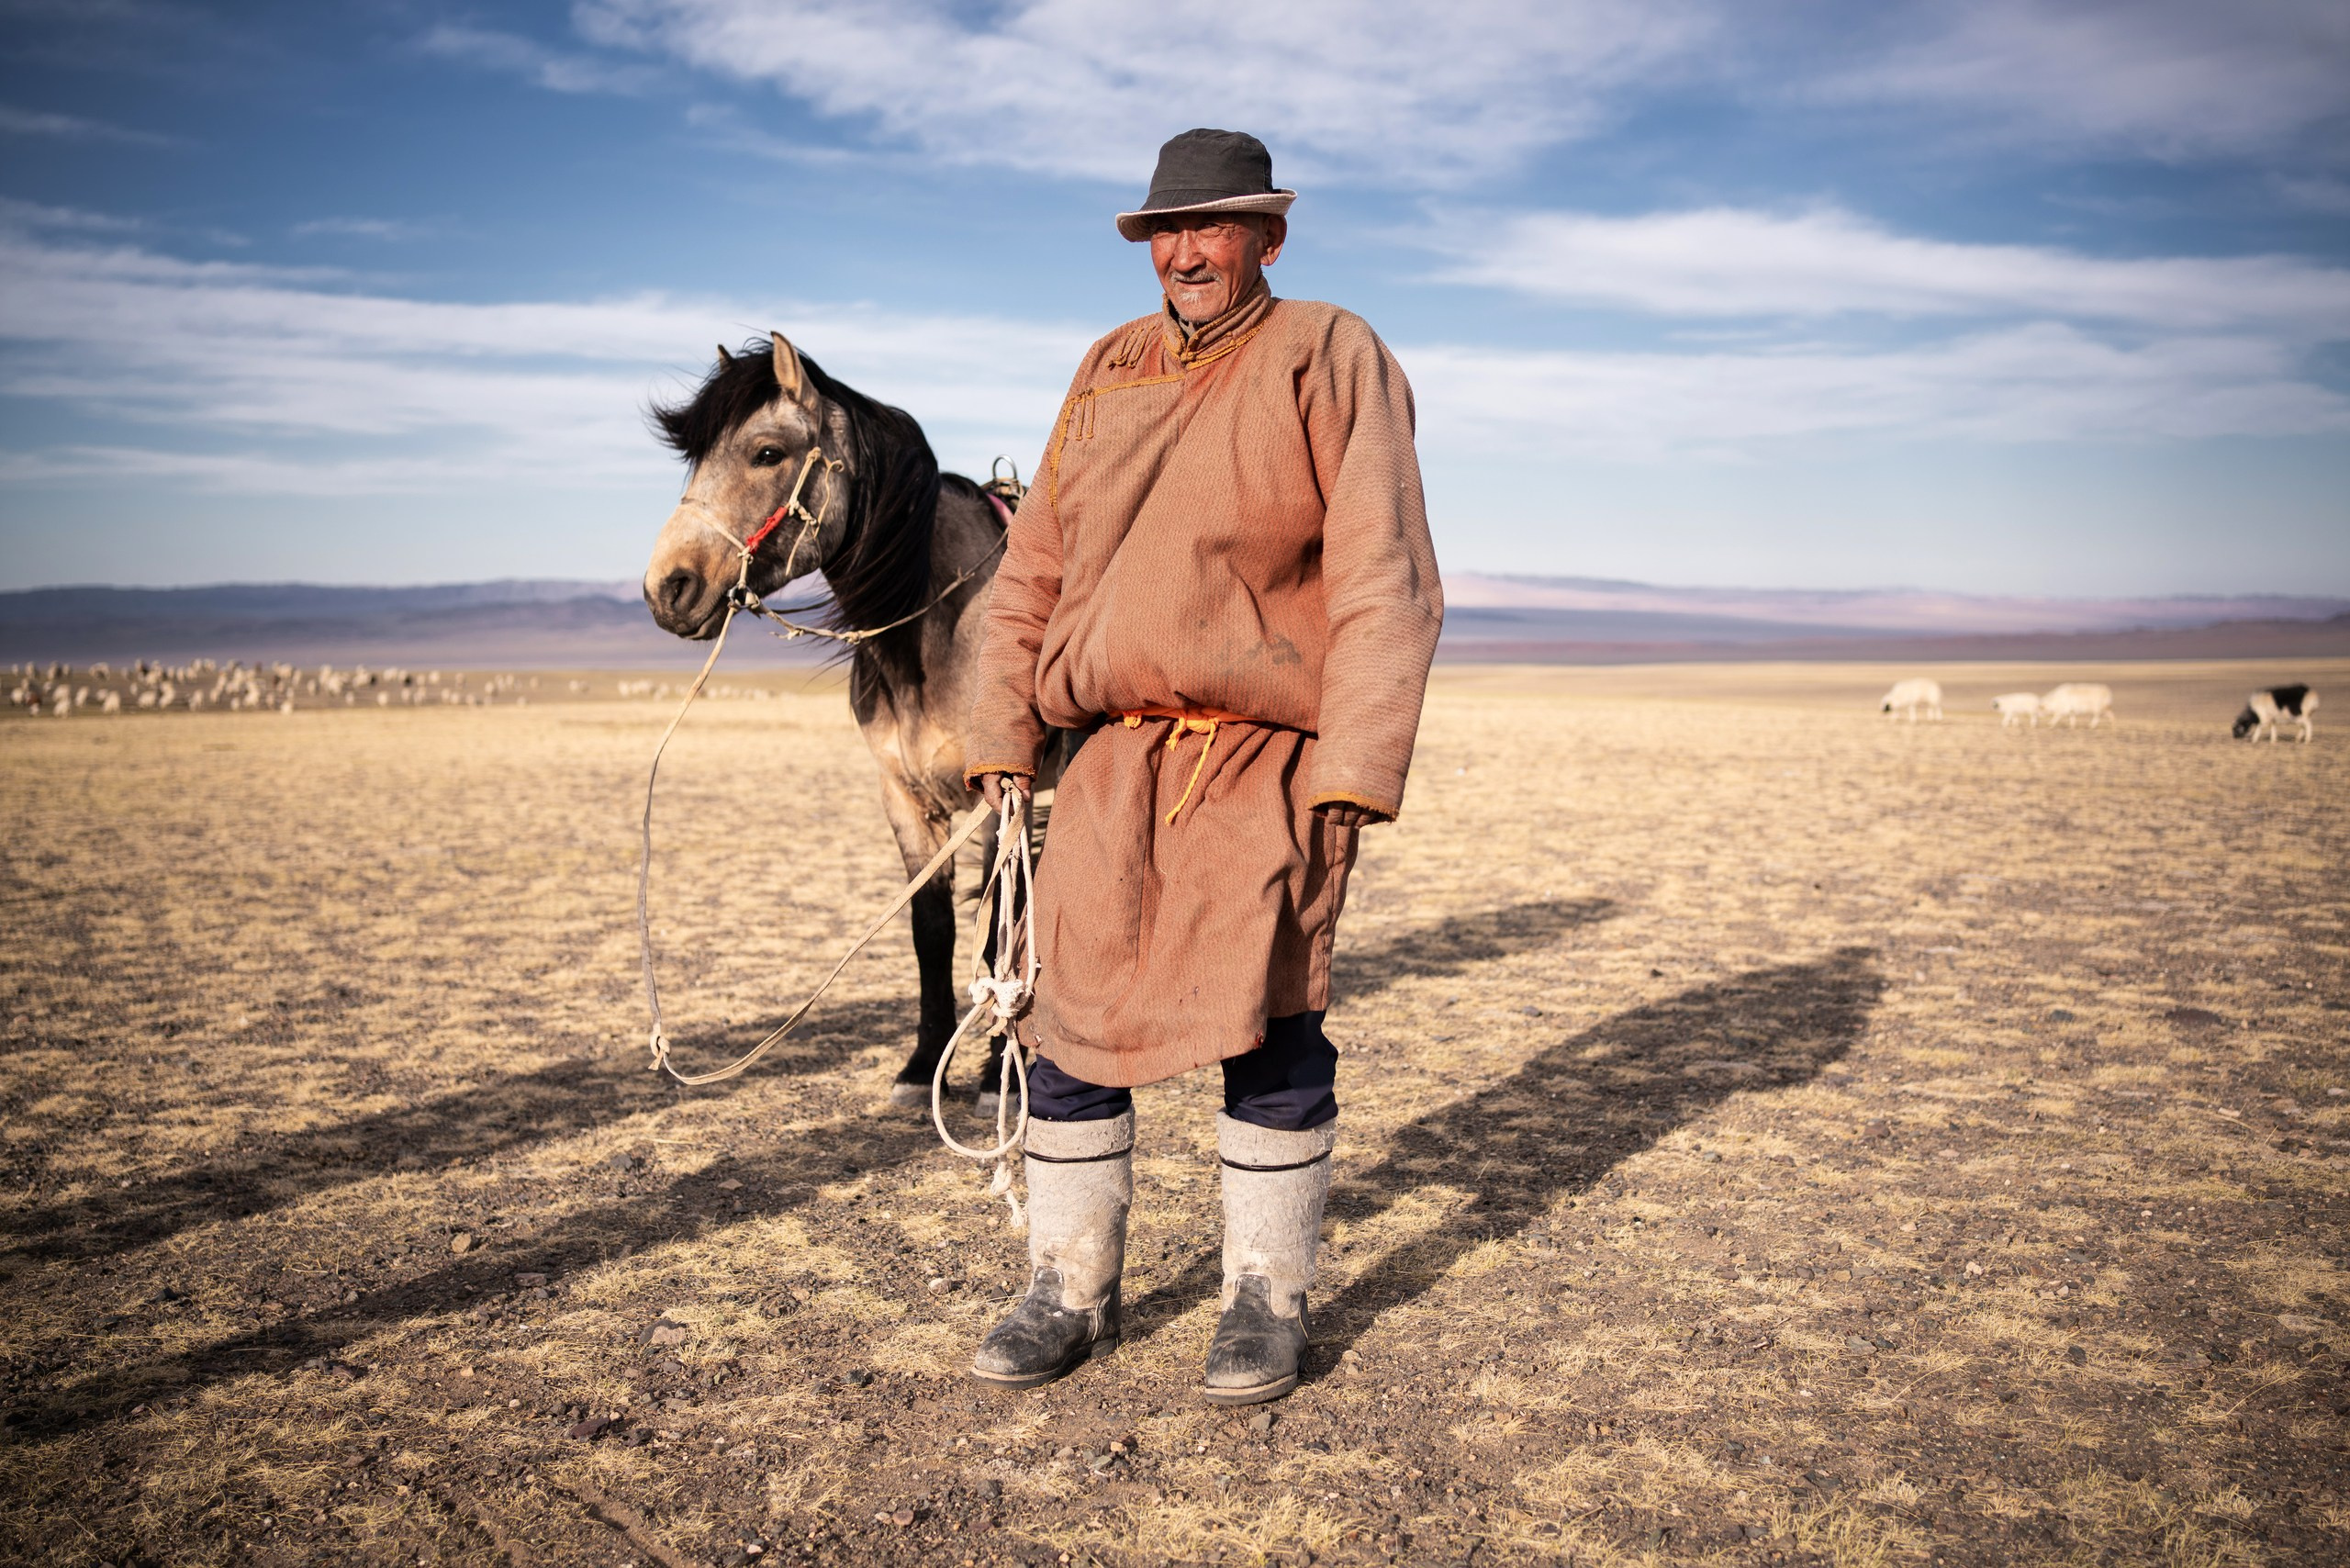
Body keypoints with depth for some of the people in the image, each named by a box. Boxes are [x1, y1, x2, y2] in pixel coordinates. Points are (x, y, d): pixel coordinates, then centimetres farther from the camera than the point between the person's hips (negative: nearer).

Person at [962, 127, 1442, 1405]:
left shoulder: (1330, 360, -2)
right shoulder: (1107, 372, 15)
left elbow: (1386, 580, -10)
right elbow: (1033, 566, 16)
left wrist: (1356, 770, -18)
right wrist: (1002, 733, 7)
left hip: (1265, 765, -5)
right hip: (1112, 760, 5)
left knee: (1267, 1030, 2)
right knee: (1073, 1022, 6)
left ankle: (1267, 1300, 20)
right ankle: (1071, 1291, 22)